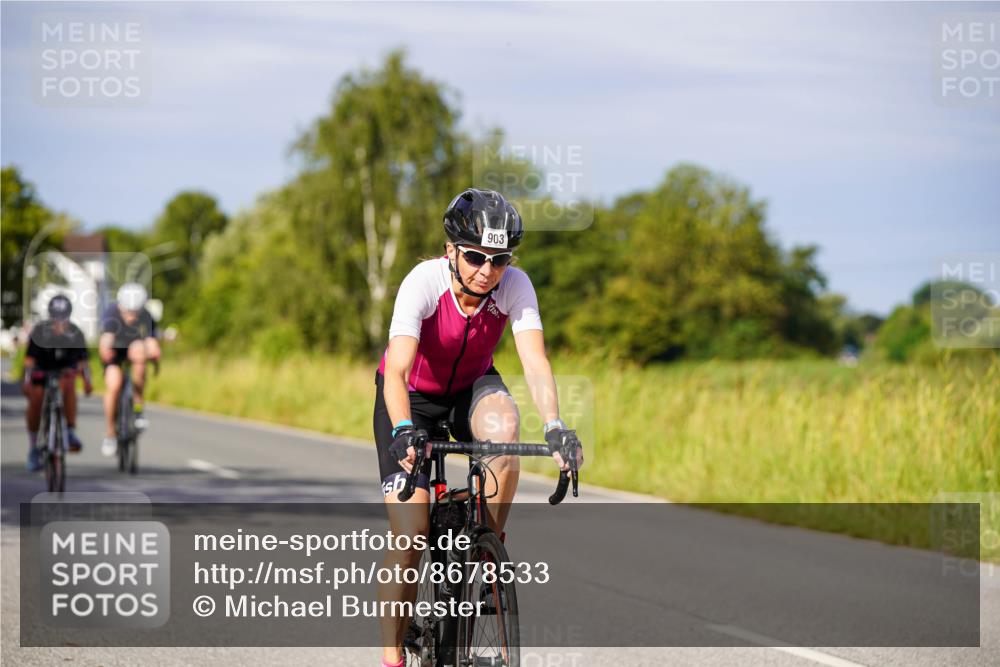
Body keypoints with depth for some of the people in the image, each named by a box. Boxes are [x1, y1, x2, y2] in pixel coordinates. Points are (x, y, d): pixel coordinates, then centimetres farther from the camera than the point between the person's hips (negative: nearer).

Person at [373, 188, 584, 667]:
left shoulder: (514, 286, -25)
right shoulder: (423, 283, -32)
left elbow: (535, 361, -35)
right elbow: (396, 371, -41)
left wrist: (554, 427, -52)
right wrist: (404, 431, -59)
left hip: (471, 385, 2)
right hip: (412, 395, -2)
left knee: (503, 425, -35)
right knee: (410, 529, -15)